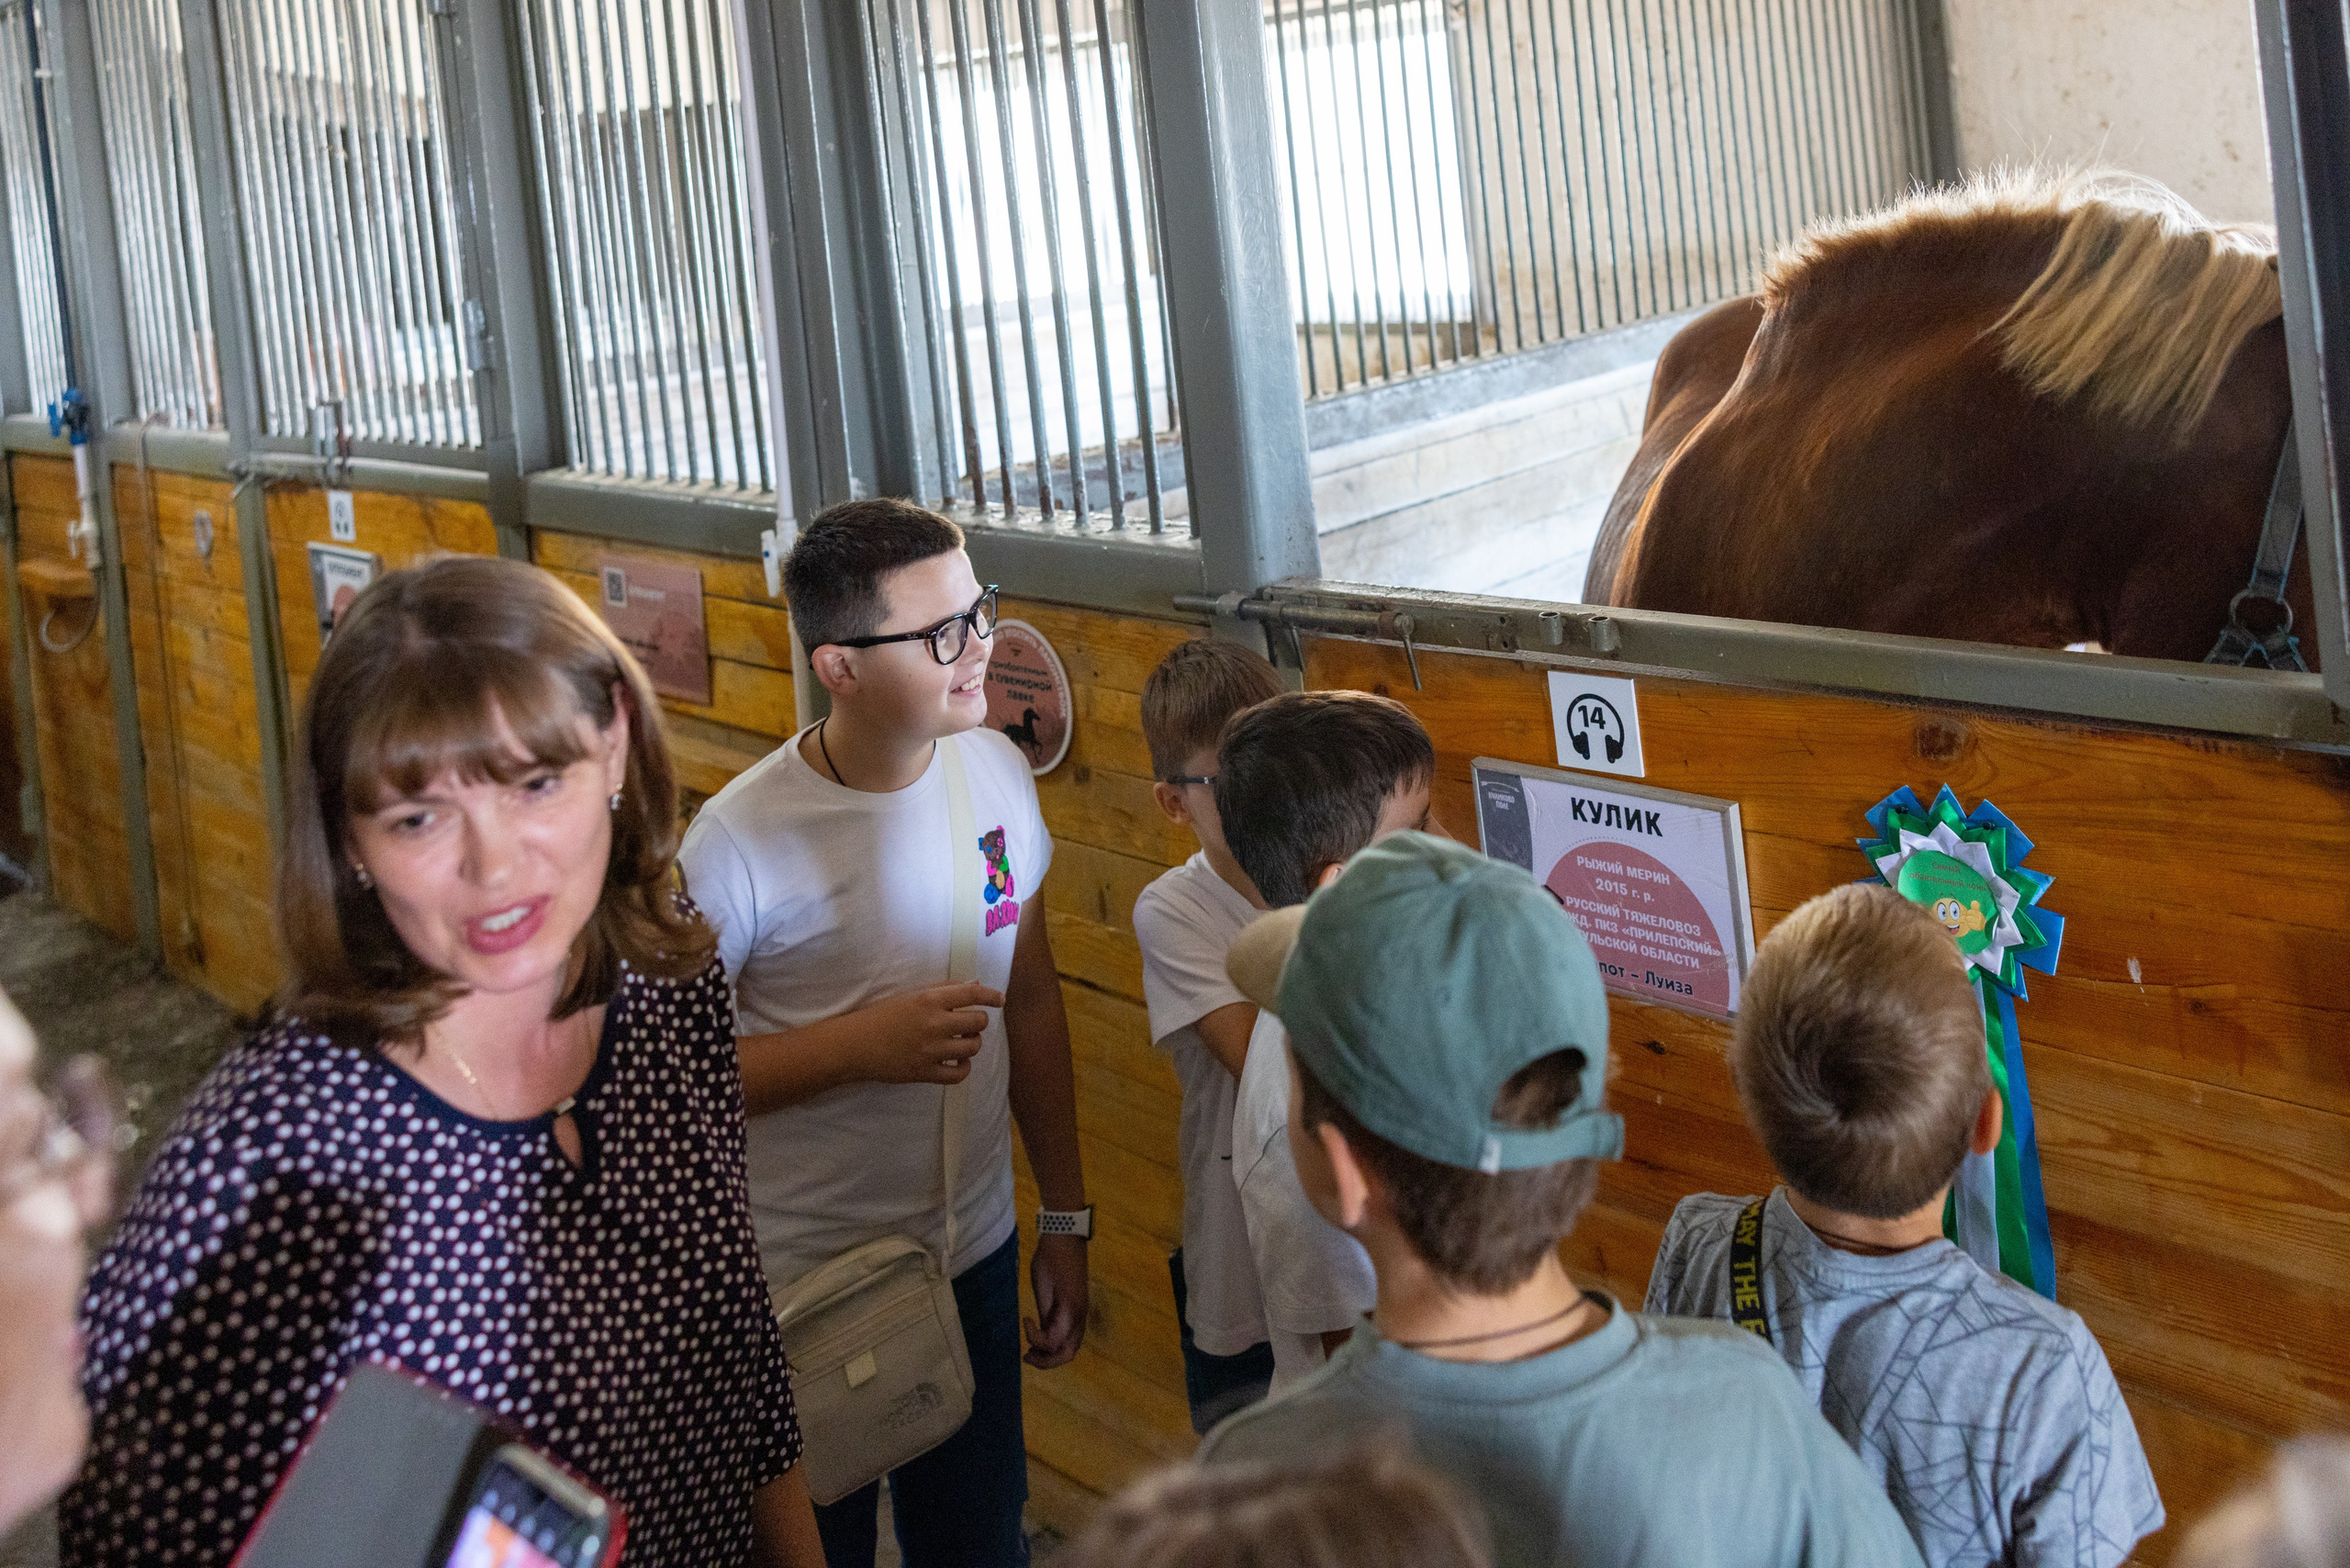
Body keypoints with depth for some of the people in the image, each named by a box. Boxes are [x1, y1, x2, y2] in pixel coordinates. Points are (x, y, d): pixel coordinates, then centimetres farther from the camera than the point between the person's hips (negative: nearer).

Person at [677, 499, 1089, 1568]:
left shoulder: (996, 771, -3)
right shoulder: (742, 841, -22)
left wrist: (1065, 1217, 11)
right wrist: (862, 1045, -25)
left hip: (976, 1254, 5)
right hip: (804, 1287, -5)